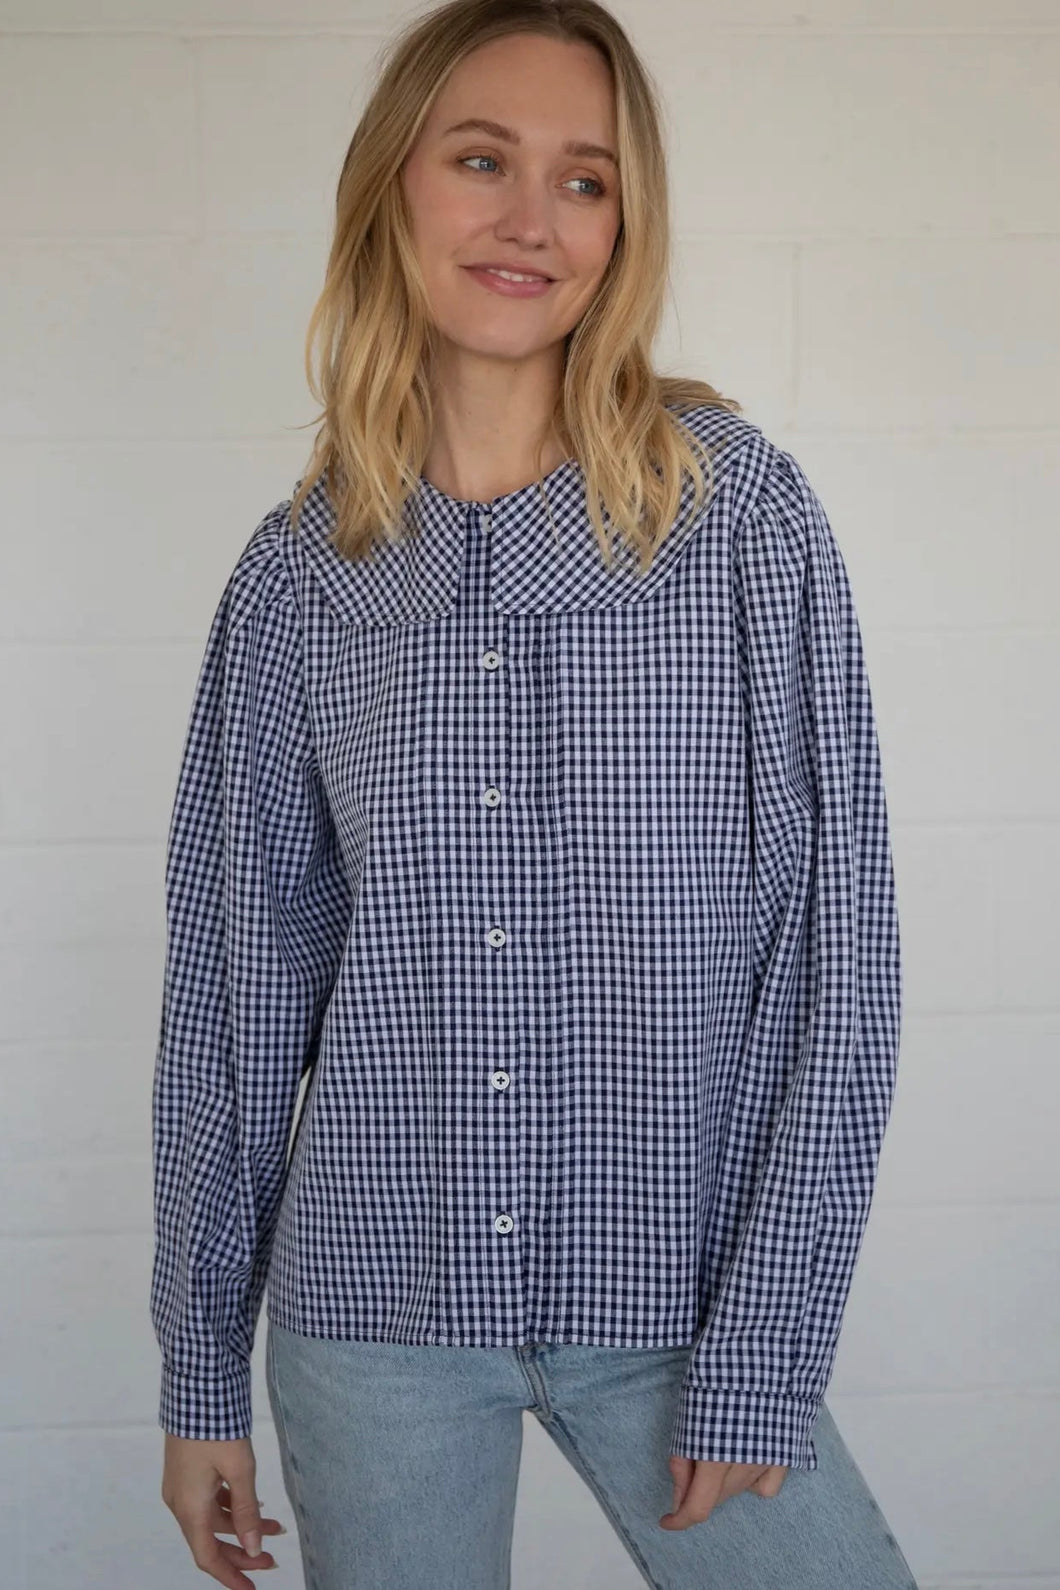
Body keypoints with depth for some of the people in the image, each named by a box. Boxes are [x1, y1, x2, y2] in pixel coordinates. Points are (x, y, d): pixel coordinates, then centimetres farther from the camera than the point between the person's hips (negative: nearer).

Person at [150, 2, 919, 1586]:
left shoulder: (744, 514, -6)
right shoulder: (297, 574, 0)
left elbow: (839, 940, -6)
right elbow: (238, 979, 4)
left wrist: (763, 1351, -9)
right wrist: (203, 1372, 6)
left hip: (675, 1299, -1)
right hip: (372, 1303, 2)